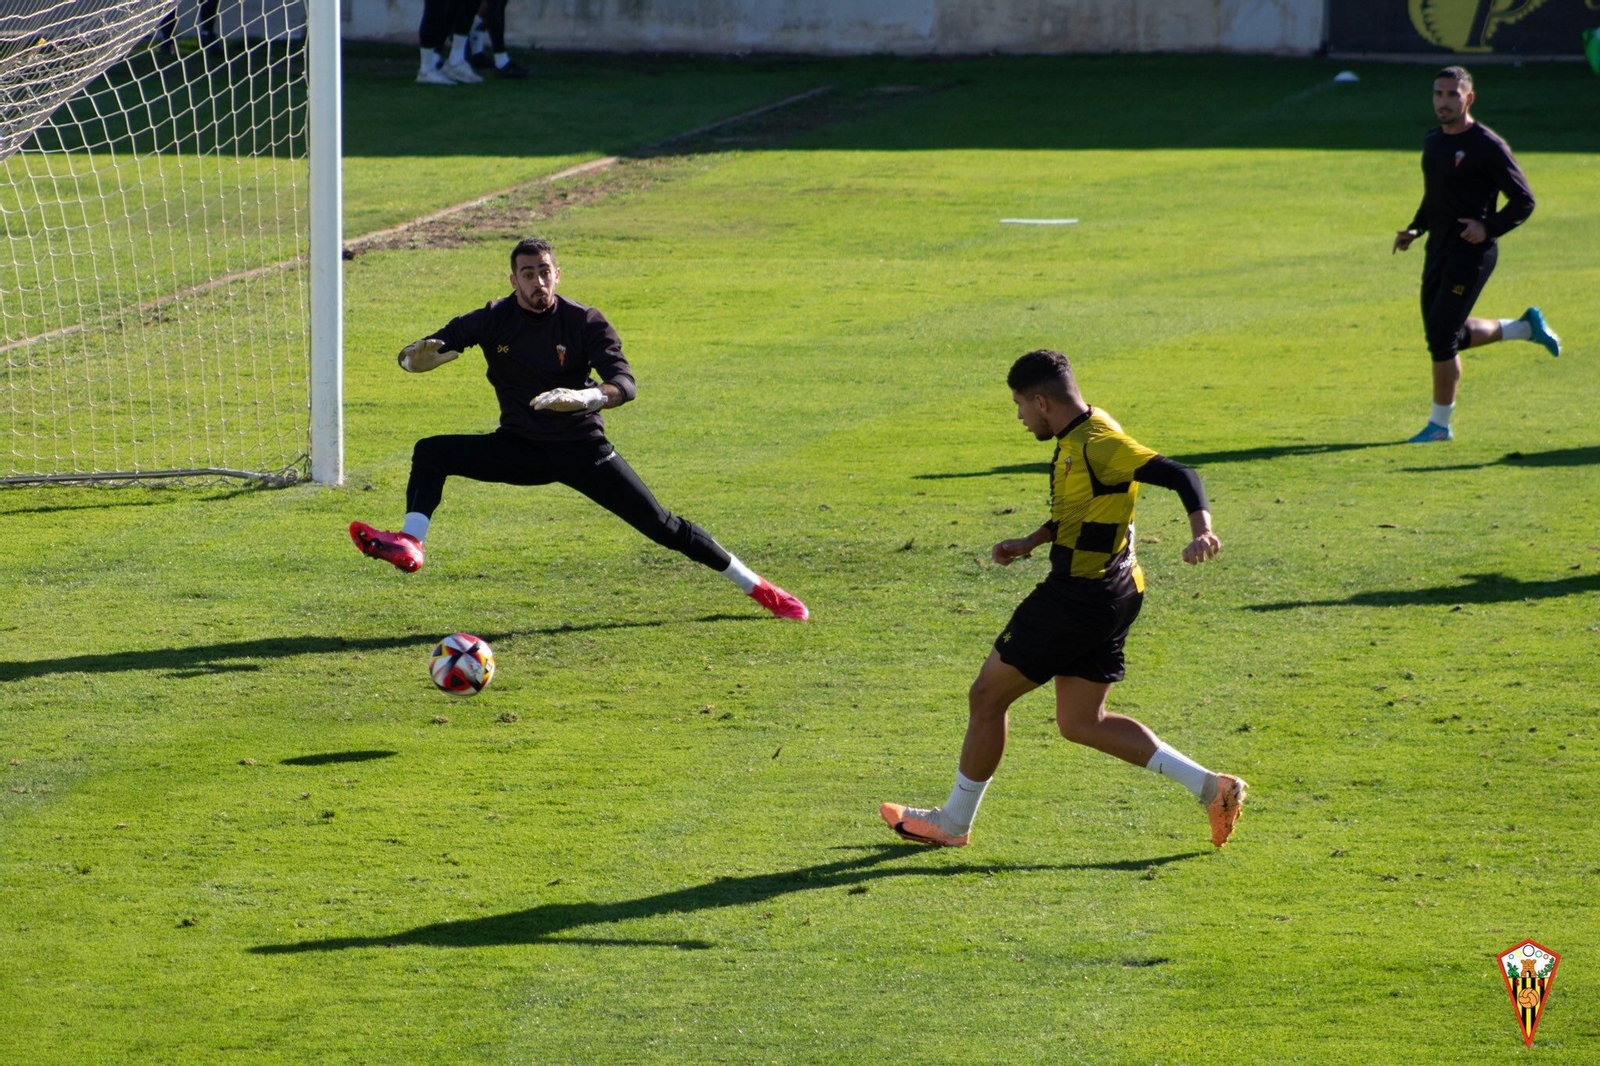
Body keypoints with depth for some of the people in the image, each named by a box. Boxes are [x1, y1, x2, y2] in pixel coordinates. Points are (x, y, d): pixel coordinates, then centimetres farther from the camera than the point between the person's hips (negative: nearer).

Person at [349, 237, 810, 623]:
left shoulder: (586, 323, -12)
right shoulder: (492, 320, -6)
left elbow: (625, 384, -23)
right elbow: (415, 354, -6)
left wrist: (586, 398, -44)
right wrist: (416, 356, -32)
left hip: (582, 449, -3)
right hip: (521, 449, 3)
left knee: (662, 525, -8)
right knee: (431, 454, -14)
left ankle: (756, 587, 2)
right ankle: (408, 545, -31)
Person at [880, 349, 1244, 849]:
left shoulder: (1098, 445, -20)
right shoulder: (1078, 438, 10)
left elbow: (1178, 475, -28)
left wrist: (1201, 531, -43)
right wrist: (1029, 544, 17)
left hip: (1079, 597, -10)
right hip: (1111, 595, 10)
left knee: (986, 696, 4)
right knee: (1081, 723, 14)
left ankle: (953, 823, 17)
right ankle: (1210, 786, 7)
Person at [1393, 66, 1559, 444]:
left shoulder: (1488, 146, -12)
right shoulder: (1432, 141, 11)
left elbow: (1524, 200, -9)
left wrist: (1489, 228, -20)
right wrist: (1415, 229, 9)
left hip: (1471, 253, -8)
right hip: (1438, 251, 8)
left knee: (1442, 337, -10)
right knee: (1448, 335, 15)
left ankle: (1440, 424, 3)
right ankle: (1525, 328, 33)